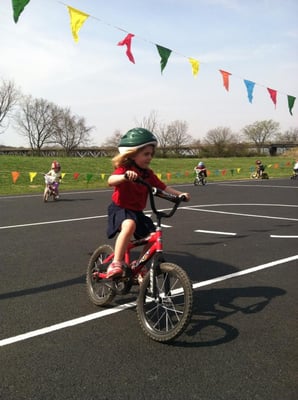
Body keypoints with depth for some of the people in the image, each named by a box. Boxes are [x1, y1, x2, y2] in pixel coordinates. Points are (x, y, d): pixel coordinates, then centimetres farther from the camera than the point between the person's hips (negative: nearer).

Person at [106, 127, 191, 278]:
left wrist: (180, 194, -13)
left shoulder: (148, 174, 2)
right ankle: (115, 264, -33)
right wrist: (125, 176, -57)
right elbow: (111, 180, -37)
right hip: (120, 209, -7)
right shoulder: (124, 169, -17)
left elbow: (163, 187, 1)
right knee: (129, 226, -38)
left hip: (137, 212, 7)